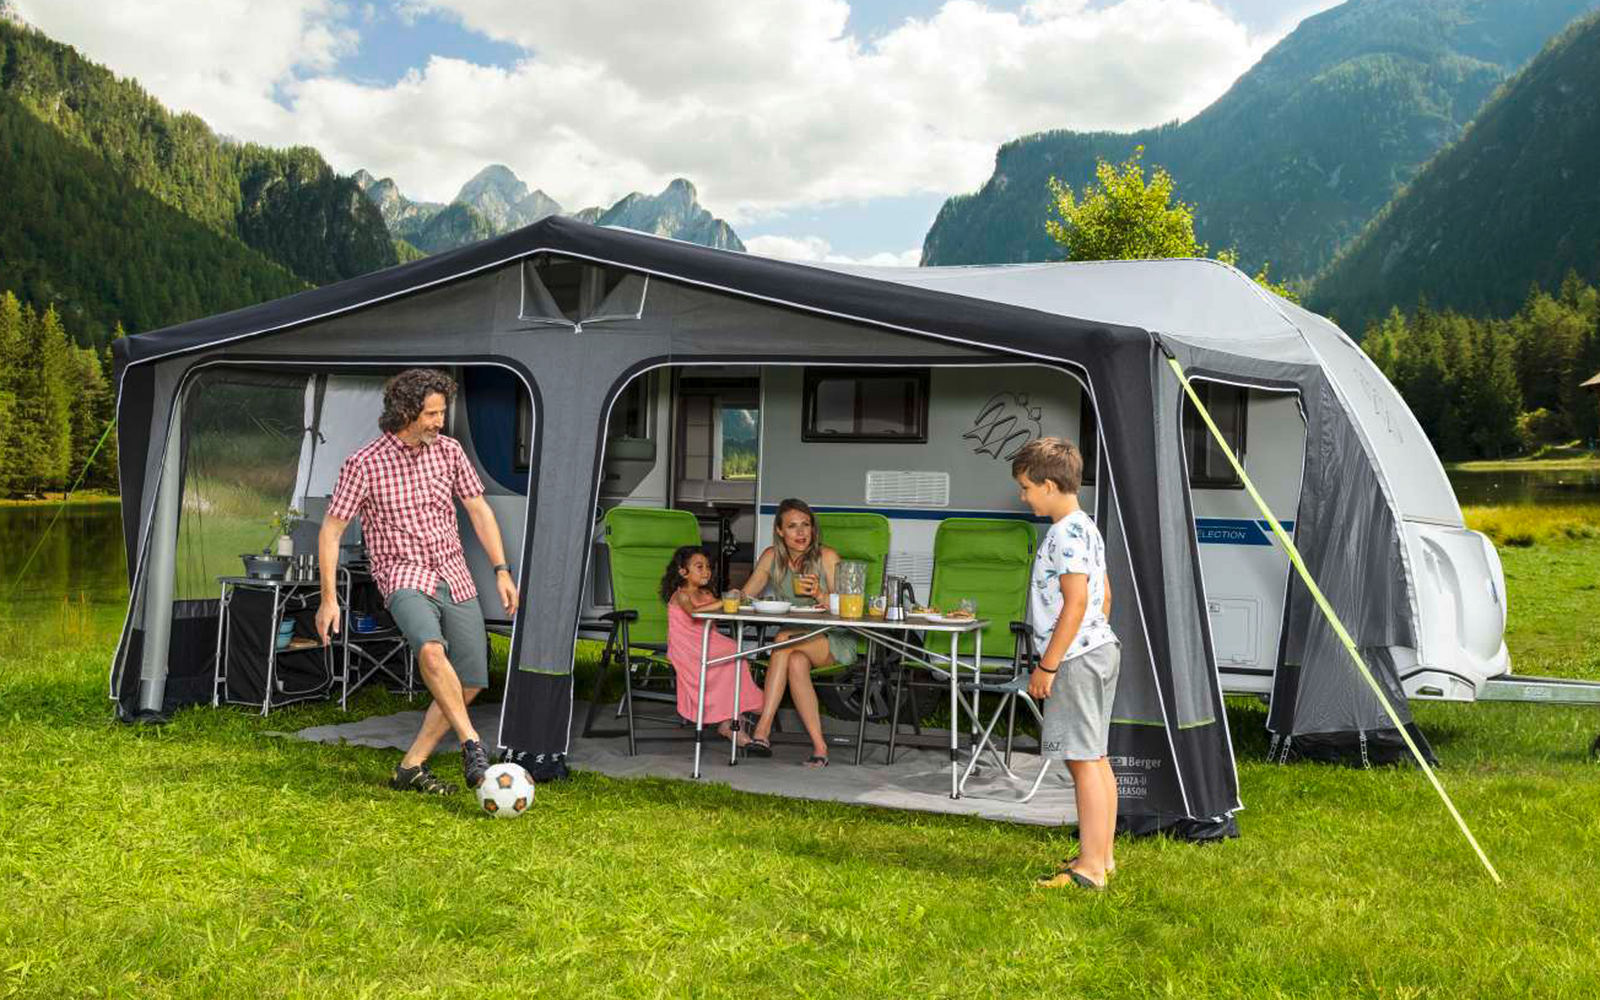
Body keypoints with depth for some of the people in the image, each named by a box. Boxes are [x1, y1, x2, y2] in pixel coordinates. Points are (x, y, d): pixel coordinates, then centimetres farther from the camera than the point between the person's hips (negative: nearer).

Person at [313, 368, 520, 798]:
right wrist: (328, 598, -9)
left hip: (455, 578, 6)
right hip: (406, 579, -5)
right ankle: (473, 748, -29)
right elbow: (331, 529, -4)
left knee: (470, 683, 4)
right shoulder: (364, 464, -9)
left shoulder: (448, 451, 4)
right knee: (431, 650, -35)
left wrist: (502, 570, 5)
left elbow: (478, 509, 12)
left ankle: (411, 768, 15)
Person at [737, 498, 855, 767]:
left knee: (785, 638, -33)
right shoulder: (772, 557, 4)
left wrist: (820, 595, -29)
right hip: (795, 641, 3)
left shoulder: (827, 557, -7)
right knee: (796, 663, -33)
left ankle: (763, 729, -35)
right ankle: (819, 746, -33)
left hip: (834, 641, -3)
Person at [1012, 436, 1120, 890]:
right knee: (1095, 759, 14)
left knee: (1084, 760, -8)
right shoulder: (1085, 528, 16)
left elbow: (1076, 601, -22)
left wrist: (1048, 665, -19)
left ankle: (1089, 868, -5)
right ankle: (1101, 857, 22)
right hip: (1098, 649, 11)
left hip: (1076, 658, -11)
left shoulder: (1067, 533, -17)